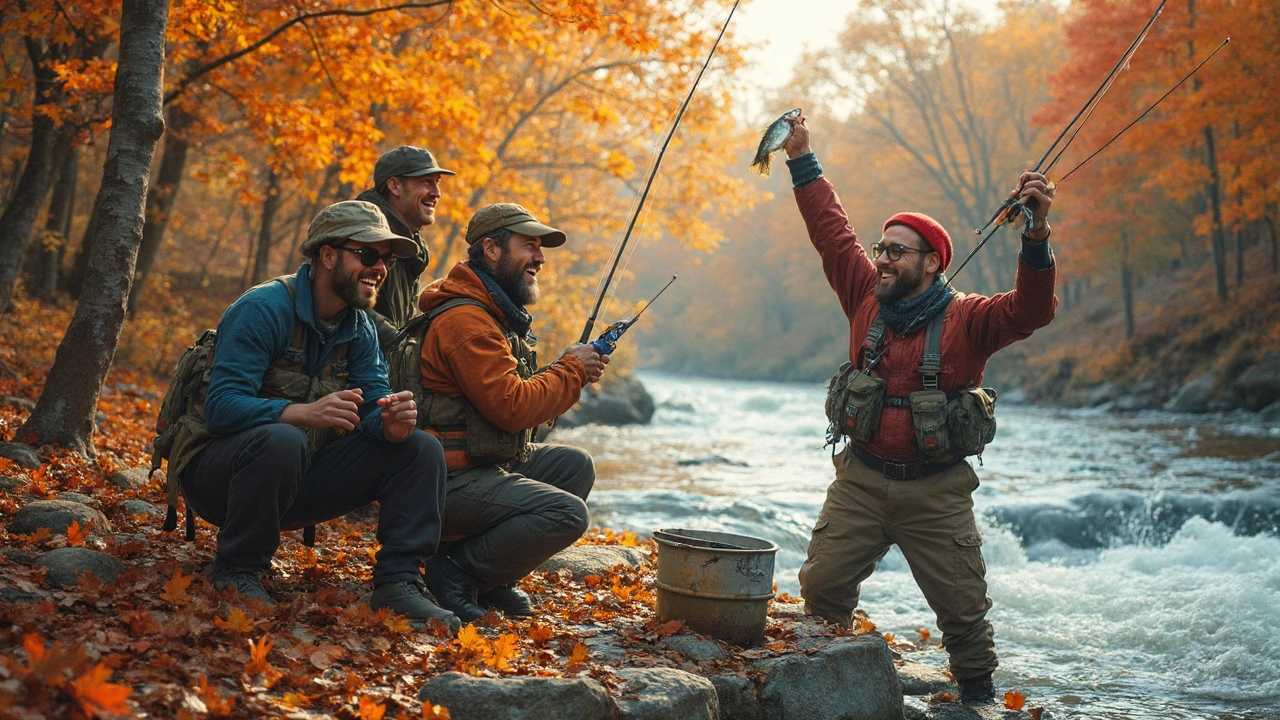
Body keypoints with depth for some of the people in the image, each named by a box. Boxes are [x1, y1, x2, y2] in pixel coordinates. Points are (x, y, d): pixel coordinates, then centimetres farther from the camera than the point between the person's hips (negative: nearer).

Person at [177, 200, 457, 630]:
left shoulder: (359, 329, 5)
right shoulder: (264, 309, -18)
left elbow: (373, 404, -4)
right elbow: (220, 407, -27)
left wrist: (392, 423, -29)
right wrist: (304, 412, -43)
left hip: (296, 481, 6)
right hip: (220, 474, -6)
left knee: (421, 450, -8)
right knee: (282, 441, -40)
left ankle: (397, 583, -8)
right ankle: (238, 571, -17)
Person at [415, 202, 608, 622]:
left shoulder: (495, 314, 18)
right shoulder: (465, 319, -17)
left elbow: (521, 397, 18)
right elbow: (511, 407, -23)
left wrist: (575, 373, 3)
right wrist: (571, 370, -9)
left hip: (486, 465, 11)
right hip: (453, 482, -11)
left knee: (576, 466, 14)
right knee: (568, 514, -20)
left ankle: (495, 575, 10)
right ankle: (457, 571, -6)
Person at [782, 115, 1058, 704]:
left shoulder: (967, 319, -8)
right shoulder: (867, 298, 2)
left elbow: (1030, 310, -24)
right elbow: (832, 231, 6)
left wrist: (1036, 235, -39)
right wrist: (802, 159, 5)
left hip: (935, 493, -3)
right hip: (861, 480, 3)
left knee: (963, 607, 6)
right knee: (822, 585, 5)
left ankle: (978, 693, 27)